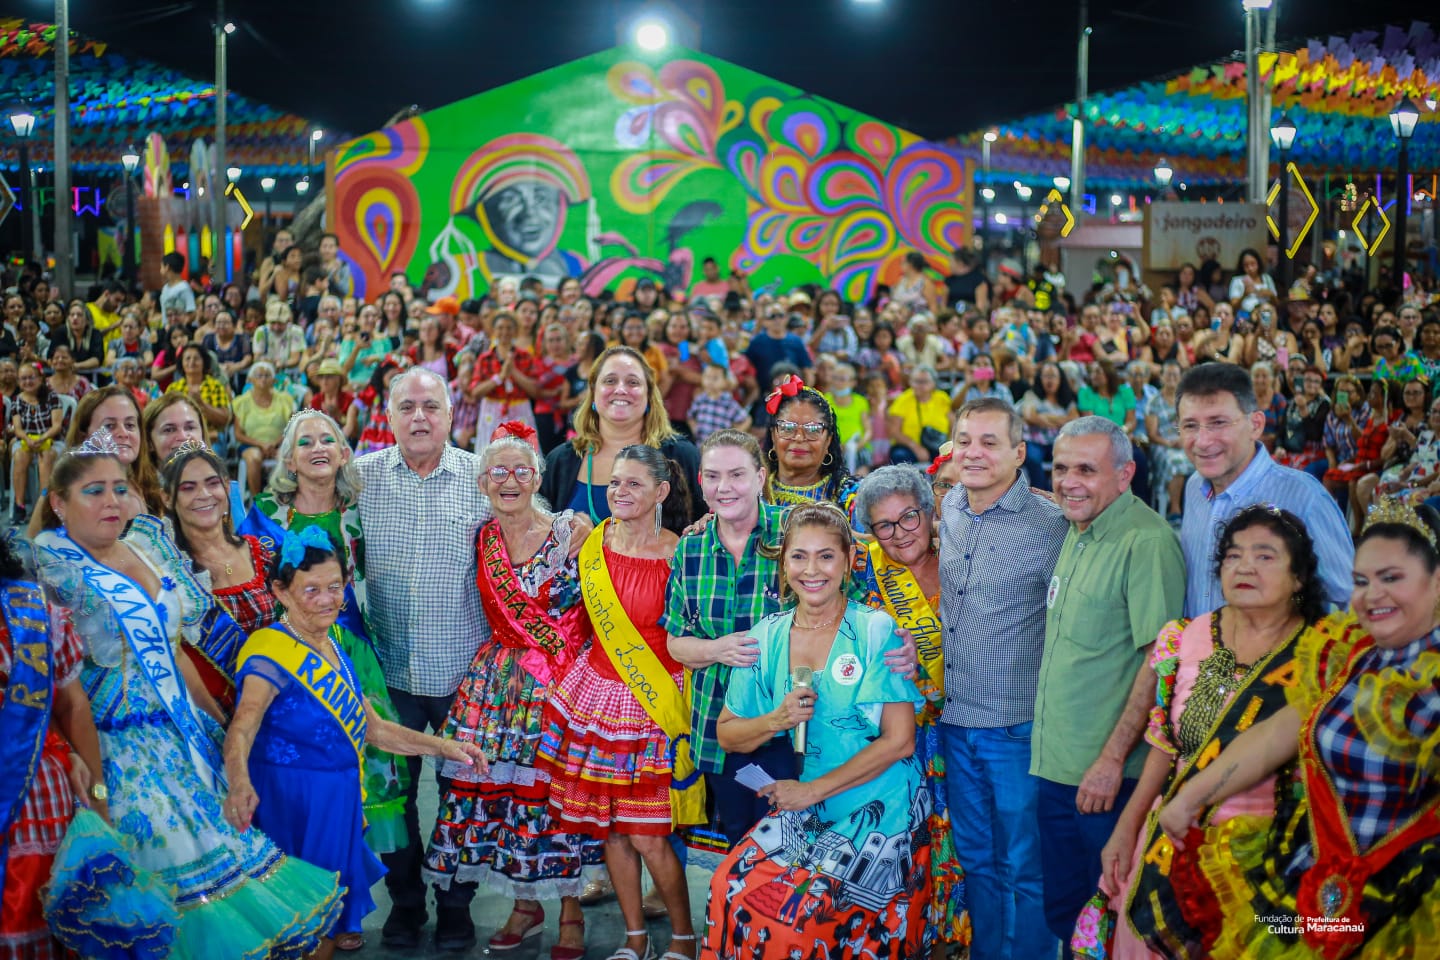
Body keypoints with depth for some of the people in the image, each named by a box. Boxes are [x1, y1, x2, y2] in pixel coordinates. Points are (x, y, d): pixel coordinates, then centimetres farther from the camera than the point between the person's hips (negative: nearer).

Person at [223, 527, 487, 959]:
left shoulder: (332, 644, 7)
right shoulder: (273, 652, -18)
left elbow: (372, 728, 15)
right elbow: (243, 726, -36)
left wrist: (442, 746, 7)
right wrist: (240, 785, -55)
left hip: (340, 805, 8)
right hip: (294, 805, -8)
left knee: (330, 920, 18)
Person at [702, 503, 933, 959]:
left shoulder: (876, 631, -8)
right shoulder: (767, 637, 4)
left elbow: (899, 741, -11)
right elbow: (727, 733, 9)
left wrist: (814, 789, -12)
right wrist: (777, 720, -11)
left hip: (879, 810, -4)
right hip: (807, 807, 4)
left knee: (799, 907, -17)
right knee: (732, 888, -13)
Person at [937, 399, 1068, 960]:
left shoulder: (1049, 526, -13)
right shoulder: (946, 512, 5)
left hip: (1016, 727, -6)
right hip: (953, 719, 6)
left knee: (1024, 866, 5)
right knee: (974, 858, 18)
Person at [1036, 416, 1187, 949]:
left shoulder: (1147, 541, -16)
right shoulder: (1077, 533, 11)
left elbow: (1161, 660, -21)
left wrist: (1113, 759, -21)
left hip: (1109, 774, -8)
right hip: (1055, 766, 8)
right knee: (1062, 915, 18)